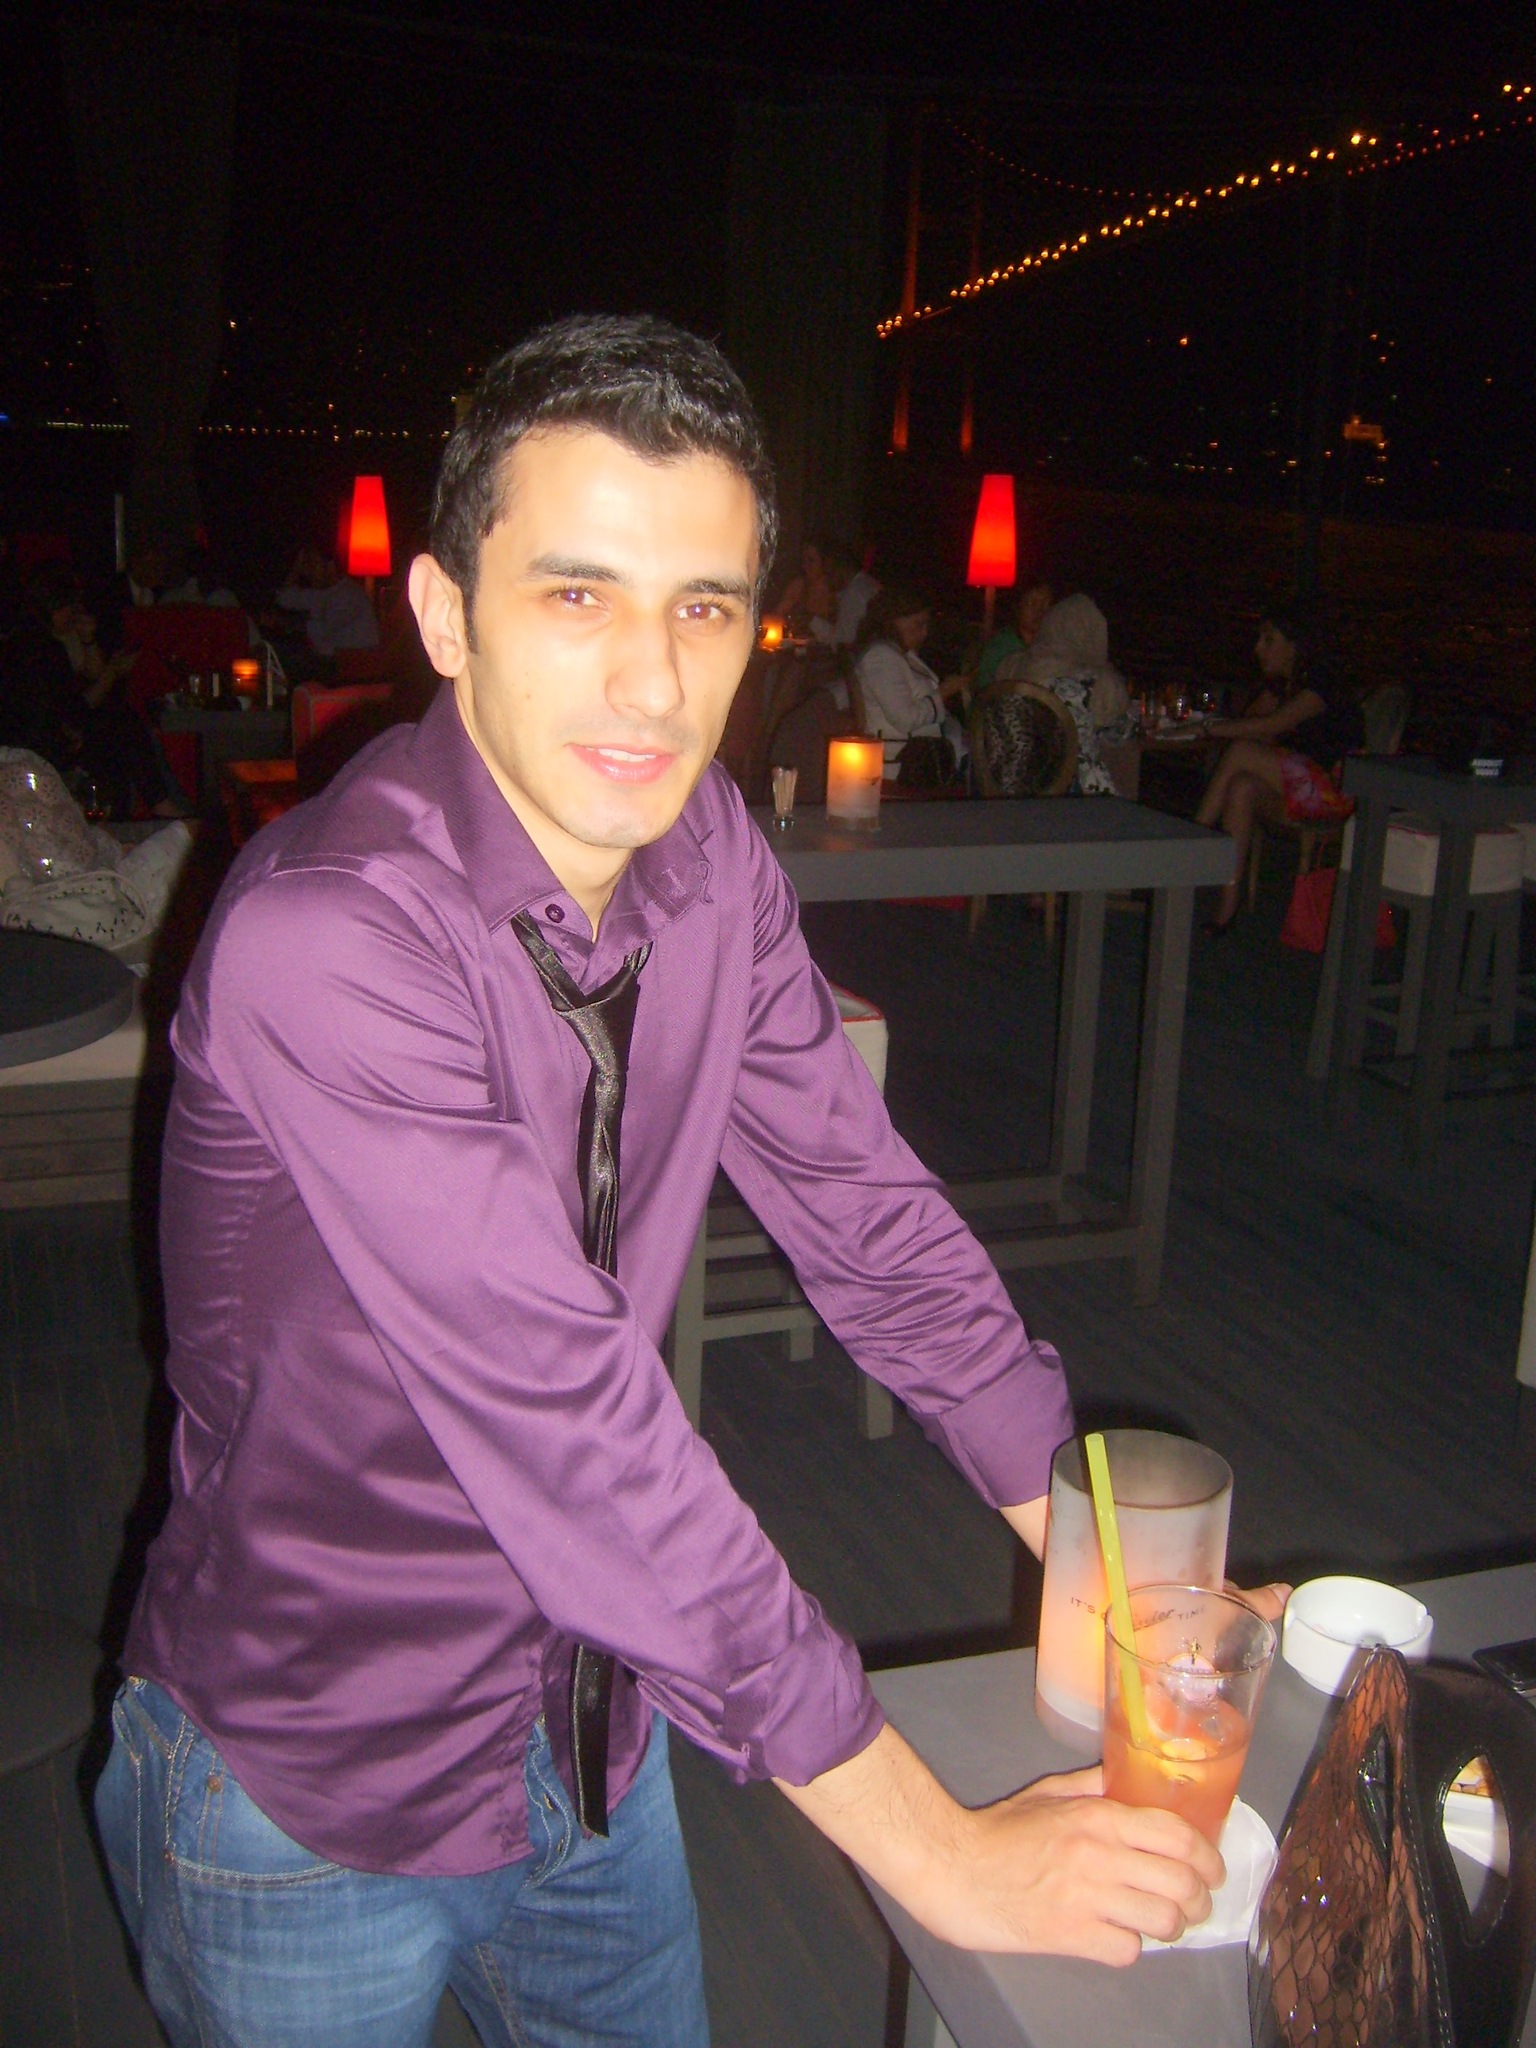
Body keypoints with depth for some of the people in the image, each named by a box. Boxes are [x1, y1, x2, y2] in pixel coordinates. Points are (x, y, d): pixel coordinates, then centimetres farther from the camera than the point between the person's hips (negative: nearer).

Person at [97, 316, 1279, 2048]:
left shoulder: (706, 855, -9)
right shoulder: (322, 946, -32)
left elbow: (864, 1213, -2)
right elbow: (578, 1441, -32)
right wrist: (933, 1849, -25)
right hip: (312, 1797, -5)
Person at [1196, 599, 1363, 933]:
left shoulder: (1320, 685, -13)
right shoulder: (1278, 685, 17)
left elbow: (1272, 726, -26)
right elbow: (1249, 722, 10)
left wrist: (1213, 728, -24)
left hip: (1336, 790, -8)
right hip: (1297, 791, 8)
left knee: (1241, 754, -23)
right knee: (1241, 788, -25)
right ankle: (1226, 909, -32)